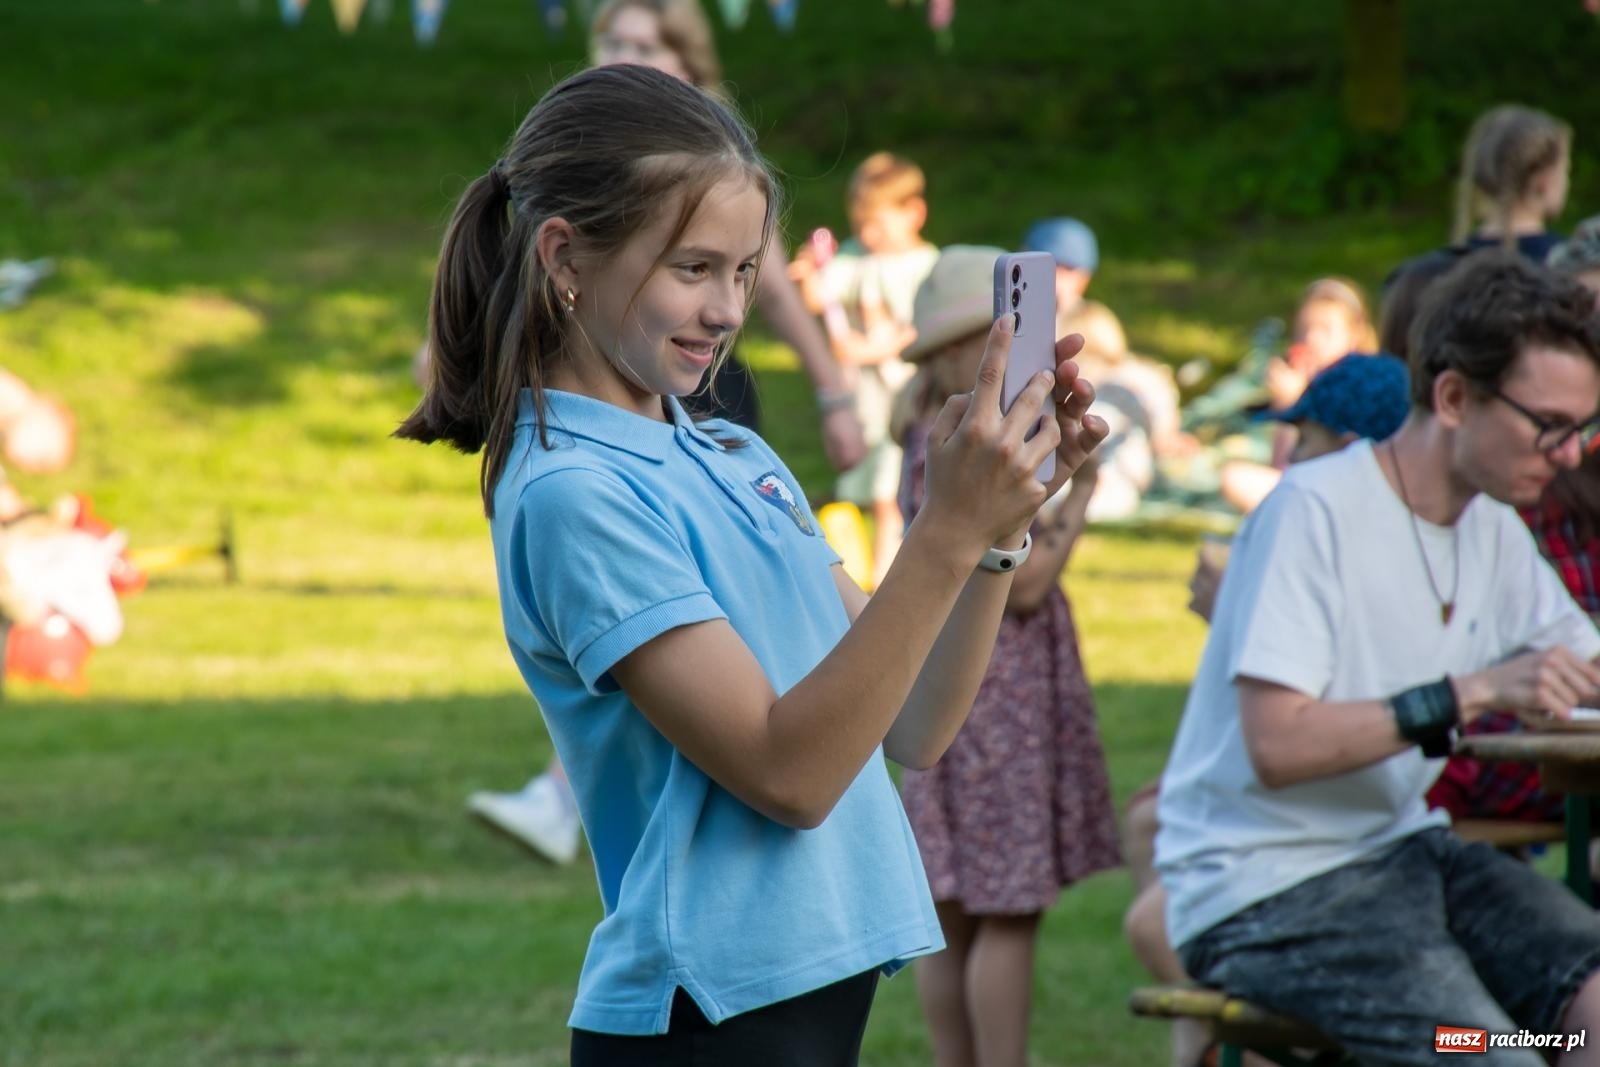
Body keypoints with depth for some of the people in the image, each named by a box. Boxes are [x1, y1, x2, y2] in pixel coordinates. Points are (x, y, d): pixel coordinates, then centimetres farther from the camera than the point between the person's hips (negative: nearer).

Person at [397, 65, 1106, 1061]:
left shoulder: (737, 457, 11)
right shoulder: (574, 494, -13)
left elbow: (910, 730, 9)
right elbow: (788, 775, -19)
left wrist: (1006, 513, -3)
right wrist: (949, 533, -23)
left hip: (820, 985, 8)